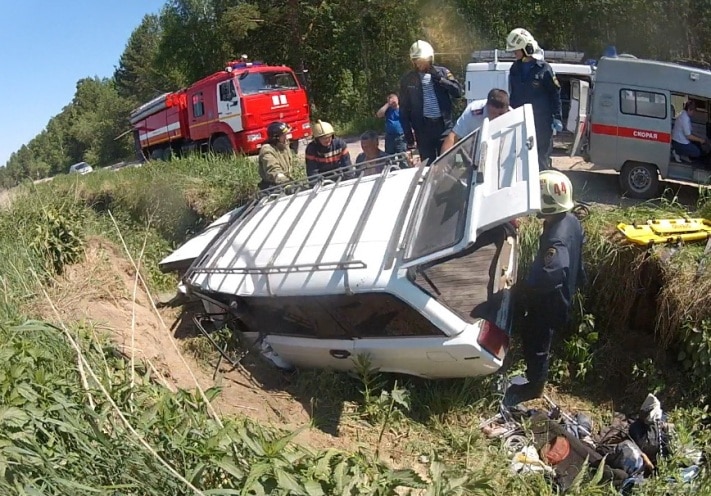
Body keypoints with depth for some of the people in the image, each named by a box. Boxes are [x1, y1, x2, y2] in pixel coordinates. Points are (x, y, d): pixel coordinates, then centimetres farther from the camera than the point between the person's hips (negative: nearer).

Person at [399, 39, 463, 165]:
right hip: (423, 129, 0)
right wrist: (409, 137, -2)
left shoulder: (442, 72, 6)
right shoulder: (407, 80, 4)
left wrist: (439, 78, -13)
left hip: (444, 126, 0)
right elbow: (404, 111, 4)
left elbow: (458, 91, -2)